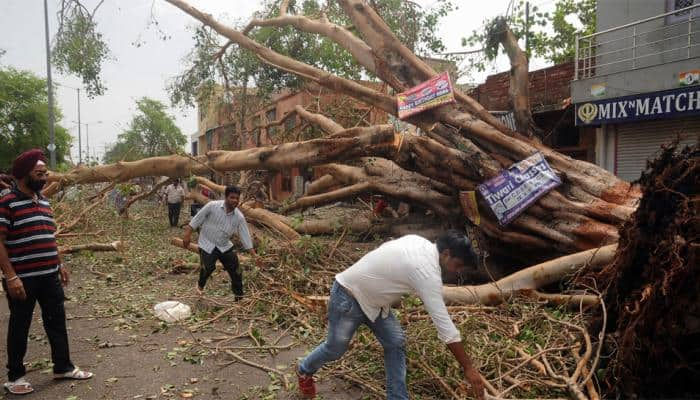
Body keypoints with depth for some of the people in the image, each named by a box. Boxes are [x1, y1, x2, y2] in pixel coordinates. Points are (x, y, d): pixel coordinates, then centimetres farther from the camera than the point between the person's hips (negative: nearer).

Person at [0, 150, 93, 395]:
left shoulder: (44, 202, 11)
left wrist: (60, 265, 17)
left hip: (50, 276, 7)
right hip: (22, 279, -7)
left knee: (57, 321, 14)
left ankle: (63, 367, 28)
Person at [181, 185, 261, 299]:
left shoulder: (239, 217, -10)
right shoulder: (212, 206, -18)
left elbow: (245, 235, -7)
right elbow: (197, 219, -8)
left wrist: (254, 254, -12)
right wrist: (187, 234, -10)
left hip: (225, 246, 4)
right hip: (207, 244, -3)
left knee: (235, 268, 1)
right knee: (208, 267, -17)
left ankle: (239, 296, 18)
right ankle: (200, 286, 17)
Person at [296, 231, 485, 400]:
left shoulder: (419, 242, -5)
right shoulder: (427, 271, -31)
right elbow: (445, 325, -30)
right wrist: (468, 367, -23)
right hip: (348, 297, -9)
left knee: (395, 343, 3)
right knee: (335, 349, 12)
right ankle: (304, 370, 42)